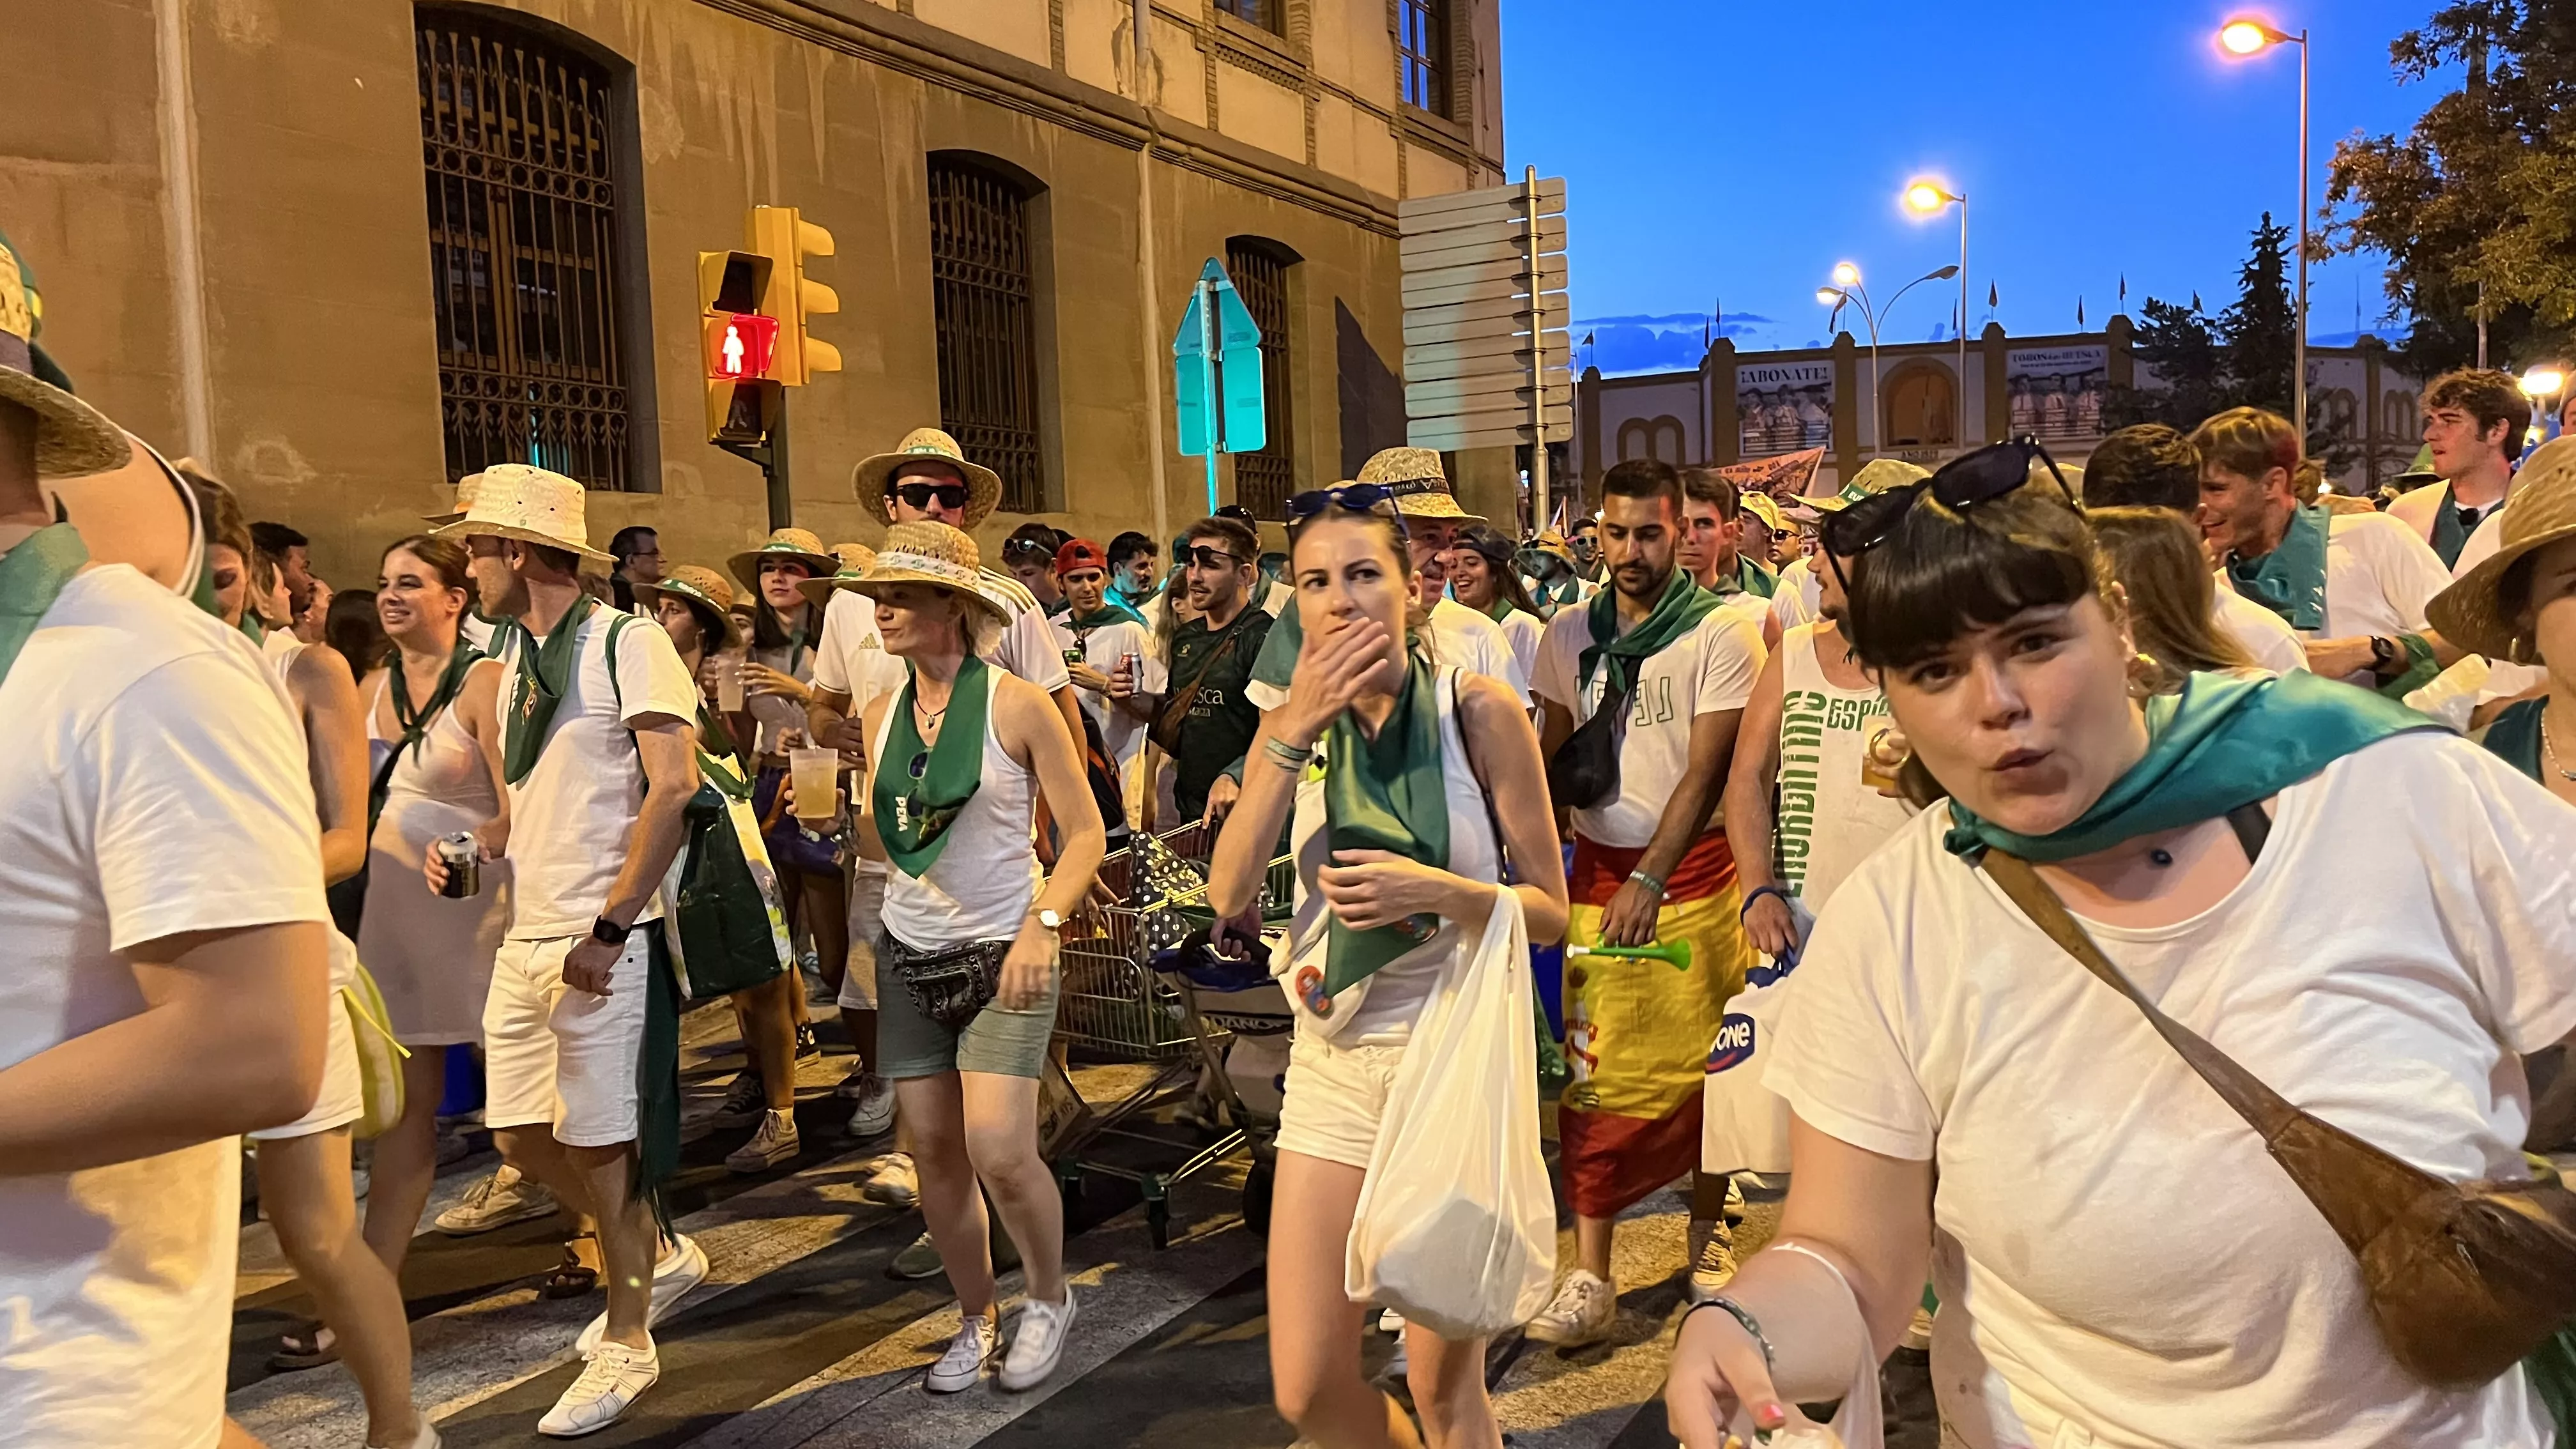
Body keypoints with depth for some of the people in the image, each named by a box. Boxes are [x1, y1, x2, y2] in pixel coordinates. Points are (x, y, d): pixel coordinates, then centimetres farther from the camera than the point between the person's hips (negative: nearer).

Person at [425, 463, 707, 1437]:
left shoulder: (625, 644, -10)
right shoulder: (513, 659, 14)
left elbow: (674, 783, -19)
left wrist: (608, 928, -20)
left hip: (604, 941, -8)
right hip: (526, 936, 8)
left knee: (600, 1143, 0)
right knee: (519, 1136, 11)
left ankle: (627, 1344, 18)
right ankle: (660, 1257, 32)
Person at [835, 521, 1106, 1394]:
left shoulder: (1017, 704, -9)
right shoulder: (880, 716, 6)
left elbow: (1084, 834, -8)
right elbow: (877, 841, 14)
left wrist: (1042, 926, -20)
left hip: (1004, 955, -5)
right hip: (910, 955, 5)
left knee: (999, 1152, -13)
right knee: (935, 1156, 7)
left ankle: (1049, 1299, 14)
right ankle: (976, 1320, 27)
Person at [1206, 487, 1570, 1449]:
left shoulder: (1480, 710, -7)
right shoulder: (1294, 725, 4)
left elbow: (1549, 911, -5)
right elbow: (1228, 895, -10)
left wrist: (1433, 888, -22)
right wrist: (1296, 730, -16)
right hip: (1331, 1063, 4)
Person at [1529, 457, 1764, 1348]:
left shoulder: (1721, 633, -6)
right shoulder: (1568, 634, 7)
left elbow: (1706, 771, -11)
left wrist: (1650, 881, -18)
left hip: (1694, 870, -3)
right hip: (1597, 869, 3)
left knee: (1702, 1061, 5)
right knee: (1594, 1071, 0)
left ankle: (1708, 1233, 26)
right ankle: (1591, 1279, 3)